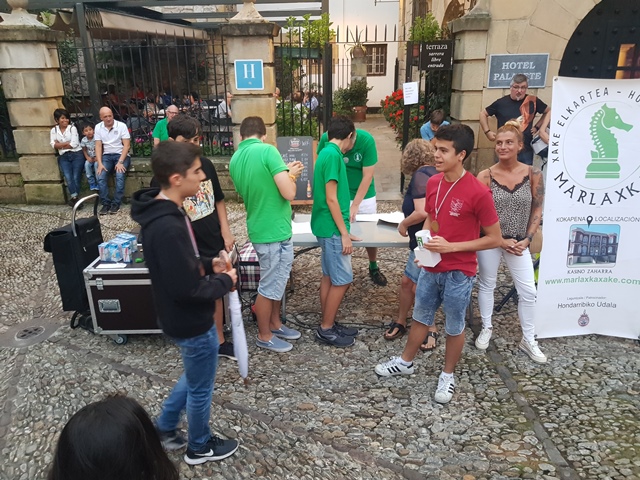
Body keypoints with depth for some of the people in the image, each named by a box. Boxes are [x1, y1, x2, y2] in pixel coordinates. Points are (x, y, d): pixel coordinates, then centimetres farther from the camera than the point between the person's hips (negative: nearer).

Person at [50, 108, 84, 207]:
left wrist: (60, 145, 0)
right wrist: (66, 143, -10)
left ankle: (73, 198, -4)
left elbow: (74, 144, -7)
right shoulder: (53, 130, 13)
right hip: (63, 157, 2)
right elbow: (53, 145, -1)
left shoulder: (72, 128, 3)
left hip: (77, 155, -2)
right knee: (68, 177, -16)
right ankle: (75, 197, -15)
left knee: (76, 177, -13)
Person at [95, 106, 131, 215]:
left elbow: (126, 145, -9)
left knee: (120, 175, -30)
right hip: (107, 156, 3)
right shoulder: (98, 127, 5)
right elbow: (98, 146, 3)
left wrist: (120, 162, -19)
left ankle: (116, 204, -19)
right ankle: (106, 203, -11)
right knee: (100, 176, -22)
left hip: (121, 155, -3)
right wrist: (100, 163, -11)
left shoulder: (121, 126, -6)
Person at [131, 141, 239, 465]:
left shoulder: (159, 211, -1)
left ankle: (164, 428, 45)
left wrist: (208, 265, 3)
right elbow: (187, 289, -30)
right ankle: (199, 447, 39)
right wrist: (225, 282, -14)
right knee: (200, 388, 15)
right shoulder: (169, 227, -33)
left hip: (181, 317, 9)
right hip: (191, 323, -9)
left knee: (194, 377, 30)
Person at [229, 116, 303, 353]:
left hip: (261, 227, 8)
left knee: (276, 280, 23)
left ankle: (275, 324, 38)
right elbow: (289, 193, -23)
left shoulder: (235, 159, 6)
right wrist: (291, 176, -3)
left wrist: (284, 172, 18)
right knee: (270, 285, 7)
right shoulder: (268, 150, -19)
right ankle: (264, 336, 23)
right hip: (274, 230, -8)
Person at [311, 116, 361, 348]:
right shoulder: (333, 155, -17)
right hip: (332, 227, -10)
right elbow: (331, 199, -20)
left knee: (329, 276, 15)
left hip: (327, 226, 10)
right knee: (342, 280, -1)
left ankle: (328, 324, 25)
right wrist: (344, 233, -17)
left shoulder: (326, 152, 13)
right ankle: (326, 329, 10)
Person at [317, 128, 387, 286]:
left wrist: (355, 205, -23)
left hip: (364, 196, 0)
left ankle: (373, 268, 31)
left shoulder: (367, 140, -23)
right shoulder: (326, 139, -19)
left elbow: (367, 176, -20)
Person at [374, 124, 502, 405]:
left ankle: (448, 376, 34)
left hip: (459, 273, -5)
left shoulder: (478, 192, -20)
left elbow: (495, 239, -14)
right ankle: (405, 362, 41)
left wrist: (450, 246, -21)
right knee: (421, 317, 22)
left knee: (454, 327, 13)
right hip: (431, 268, 6)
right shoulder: (433, 183, -1)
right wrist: (424, 243, -5)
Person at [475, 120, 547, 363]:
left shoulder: (533, 174, -5)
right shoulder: (485, 176, -11)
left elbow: (537, 209, 2)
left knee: (528, 291, 5)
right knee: (487, 285, 13)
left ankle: (528, 340, 24)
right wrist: (501, 240, -13)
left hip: (519, 242, 2)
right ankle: (486, 328, 34)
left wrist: (527, 238, -7)